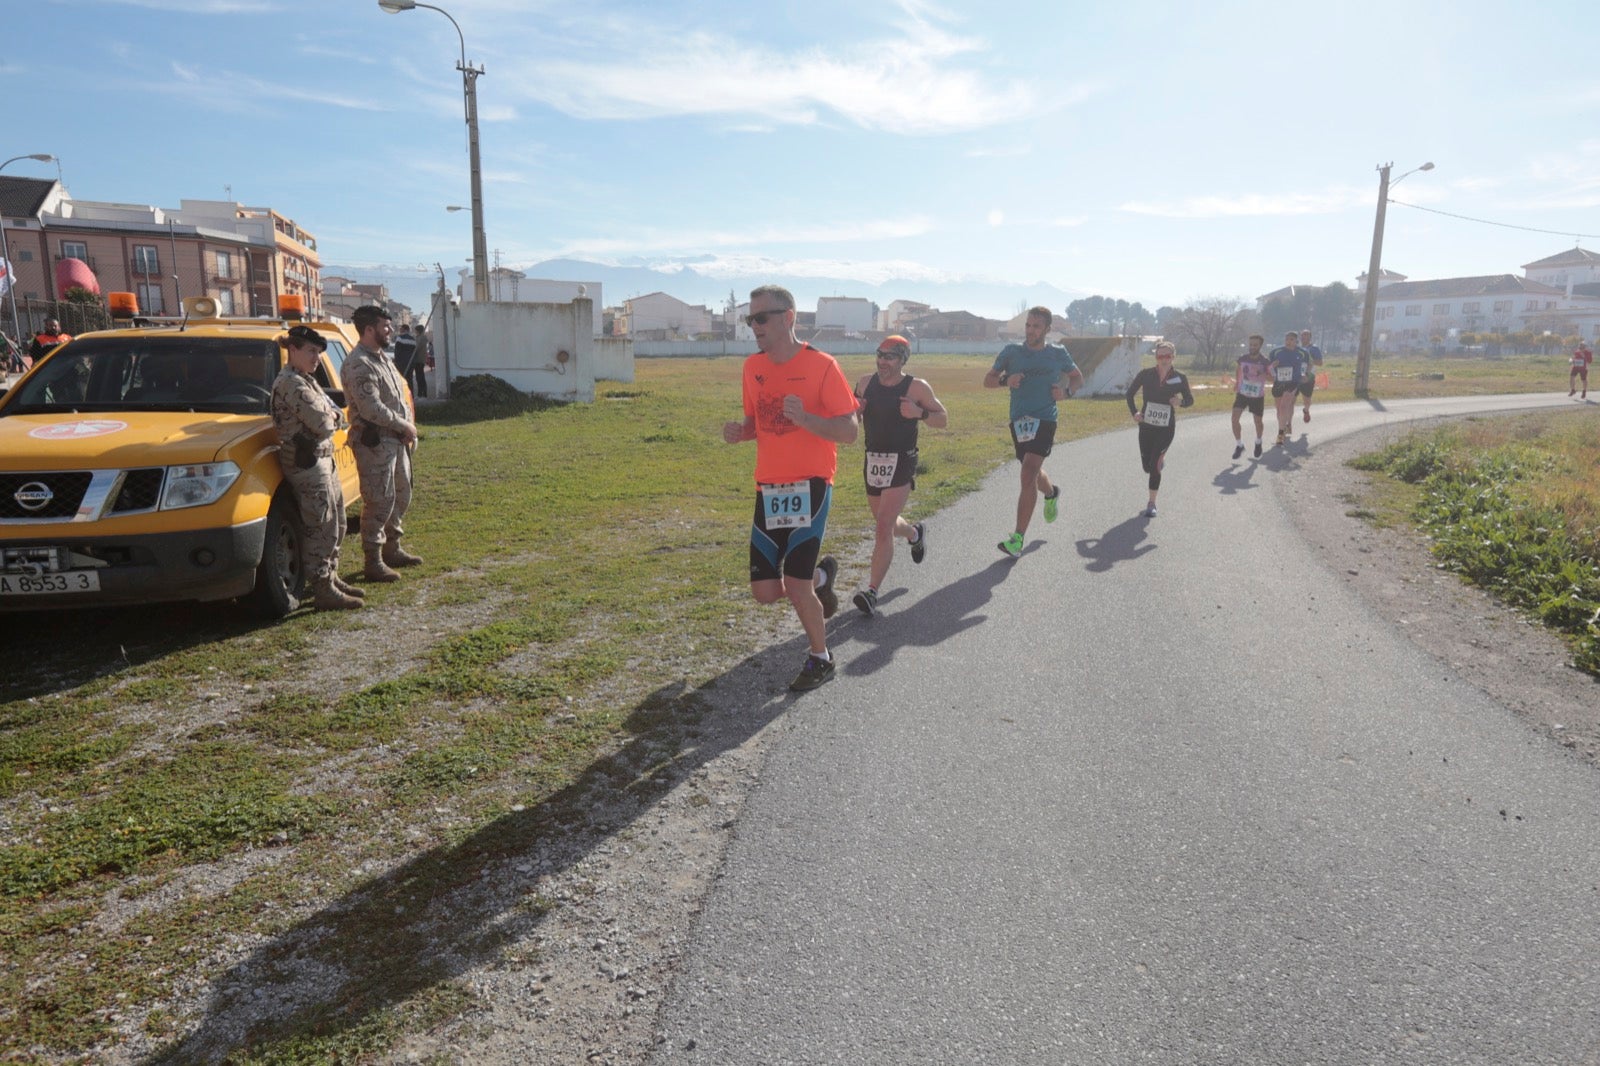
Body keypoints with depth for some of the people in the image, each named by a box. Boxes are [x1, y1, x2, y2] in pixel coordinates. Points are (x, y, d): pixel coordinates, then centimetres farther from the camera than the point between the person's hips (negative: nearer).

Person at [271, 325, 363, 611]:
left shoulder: (305, 380, 17)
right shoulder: (292, 384, -16)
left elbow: (336, 415, 15)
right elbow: (322, 424, -21)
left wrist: (331, 416, -6)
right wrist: (331, 419, -1)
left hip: (323, 460, 11)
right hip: (307, 462, -11)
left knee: (336, 525, 17)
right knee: (321, 528, -7)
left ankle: (331, 578, 27)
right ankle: (323, 592, -1)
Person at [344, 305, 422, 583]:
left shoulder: (382, 358, 16)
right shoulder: (358, 364, -16)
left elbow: (399, 396, 19)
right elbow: (371, 409, -23)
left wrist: (408, 426, 3)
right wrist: (404, 426, -13)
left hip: (396, 440, 10)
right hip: (374, 442, -10)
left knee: (400, 496, 17)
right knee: (378, 502, -6)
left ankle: (392, 549, 31)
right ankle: (373, 562, 1)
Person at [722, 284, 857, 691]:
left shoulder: (821, 365, -10)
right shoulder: (753, 366, 7)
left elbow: (849, 432, -12)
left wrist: (804, 418, -28)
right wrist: (740, 432, -2)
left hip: (810, 486, -6)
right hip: (768, 488, 6)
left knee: (796, 586, -10)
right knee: (765, 592, 6)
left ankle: (820, 660, 17)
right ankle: (822, 575, 39)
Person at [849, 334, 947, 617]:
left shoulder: (917, 387, -7)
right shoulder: (866, 383, 4)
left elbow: (943, 419, 0)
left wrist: (919, 413, -20)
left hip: (901, 464, -5)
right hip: (872, 462, 6)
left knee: (884, 528, -15)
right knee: (886, 524, 22)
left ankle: (872, 591, -13)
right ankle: (915, 533, 56)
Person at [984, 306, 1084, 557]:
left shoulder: (1058, 353, 4)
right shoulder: (1011, 351, 4)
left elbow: (1078, 378, 18)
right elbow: (988, 380, 6)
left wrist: (1067, 391, -3)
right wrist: (1005, 380, -16)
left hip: (1045, 420, -3)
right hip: (1019, 421, 3)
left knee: (1028, 474, -19)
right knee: (1033, 474, 19)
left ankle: (1018, 539, -19)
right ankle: (1051, 493, 58)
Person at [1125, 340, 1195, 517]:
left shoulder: (1180, 379, -7)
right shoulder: (1145, 374, -8)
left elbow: (1190, 400, 5)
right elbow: (1130, 393, 4)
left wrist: (1181, 401, -18)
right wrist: (1134, 412, -10)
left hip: (1166, 429, -2)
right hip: (1146, 426, 2)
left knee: (1154, 466, -10)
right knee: (1147, 466, 11)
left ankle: (1152, 504, 4)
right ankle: (1160, 460, 49)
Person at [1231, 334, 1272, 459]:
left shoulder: (1264, 361, -12)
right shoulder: (1243, 358, -5)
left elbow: (1271, 378, -6)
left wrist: (1264, 374, -26)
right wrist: (1237, 382, 4)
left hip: (1258, 396, -1)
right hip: (1242, 394, 1)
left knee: (1258, 421, 10)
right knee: (1235, 419, -14)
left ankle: (1258, 442, 39)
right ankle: (1239, 445, 1)